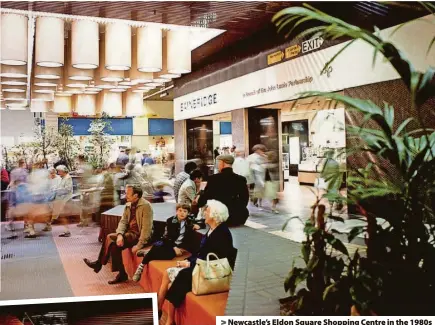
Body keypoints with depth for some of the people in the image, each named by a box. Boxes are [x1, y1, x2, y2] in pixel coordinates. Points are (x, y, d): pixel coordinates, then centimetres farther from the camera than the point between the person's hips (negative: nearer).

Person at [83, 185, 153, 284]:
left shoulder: (145, 206, -17)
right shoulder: (128, 205, 9)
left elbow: (147, 227, -22)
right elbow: (123, 221, 3)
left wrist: (139, 245, -26)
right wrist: (119, 234, -17)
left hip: (139, 235, -8)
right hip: (130, 233, 8)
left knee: (110, 237, -17)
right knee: (115, 245, -13)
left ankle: (99, 263, 3)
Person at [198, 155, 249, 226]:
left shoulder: (214, 178, -6)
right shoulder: (241, 179, 2)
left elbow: (205, 196, 3)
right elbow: (245, 199, 7)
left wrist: (198, 204, 23)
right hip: (238, 217, 3)